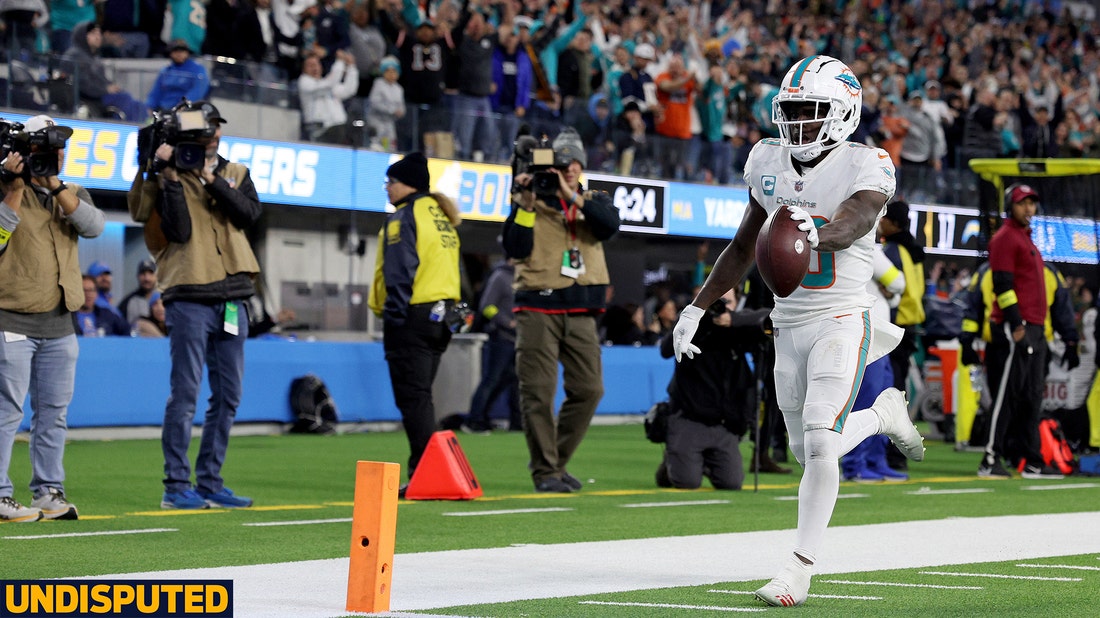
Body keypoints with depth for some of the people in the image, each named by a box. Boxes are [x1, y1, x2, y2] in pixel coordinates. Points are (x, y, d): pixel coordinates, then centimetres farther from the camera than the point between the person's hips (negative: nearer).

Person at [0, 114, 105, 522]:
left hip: (58, 324, 6)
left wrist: (54, 185, -14)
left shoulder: (72, 194, 13)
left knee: (53, 412, 9)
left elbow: (94, 225, -7)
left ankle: (49, 492, 16)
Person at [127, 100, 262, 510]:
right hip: (190, 297, -5)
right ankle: (176, 486, -5)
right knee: (185, 393, -8)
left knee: (227, 396, 7)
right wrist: (171, 177, -16)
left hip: (233, 298, 5)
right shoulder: (170, 179, 1)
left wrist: (211, 179, -11)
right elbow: (179, 230, -13)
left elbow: (250, 213, -5)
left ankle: (210, 483, 14)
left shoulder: (235, 174, 14)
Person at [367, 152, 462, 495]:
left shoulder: (403, 218, -10)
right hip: (441, 317, 9)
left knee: (411, 397, -8)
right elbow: (453, 268, 18)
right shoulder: (441, 216, 17)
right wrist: (453, 312, 18)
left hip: (413, 316, -9)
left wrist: (394, 314, -16)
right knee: (421, 396, 16)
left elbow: (400, 271, -17)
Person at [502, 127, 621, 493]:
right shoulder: (531, 202, 5)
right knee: (539, 391, -8)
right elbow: (516, 250, -8)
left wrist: (572, 197, -19)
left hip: (580, 312, 3)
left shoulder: (594, 202, 13)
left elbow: (610, 226, -11)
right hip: (538, 308, -3)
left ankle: (558, 462, 16)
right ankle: (545, 471, -2)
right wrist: (524, 204, -16)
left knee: (588, 390, 2)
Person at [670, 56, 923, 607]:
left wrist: (815, 233, -55)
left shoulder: (865, 167, -11)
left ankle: (799, 570, -6)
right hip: (789, 326, 6)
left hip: (841, 321, -6)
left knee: (819, 444, -16)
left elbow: (854, 222, -32)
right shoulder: (768, 162, 5)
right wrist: (696, 308, 14)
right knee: (808, 452, 11)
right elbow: (743, 248, 16)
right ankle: (882, 413, 40)